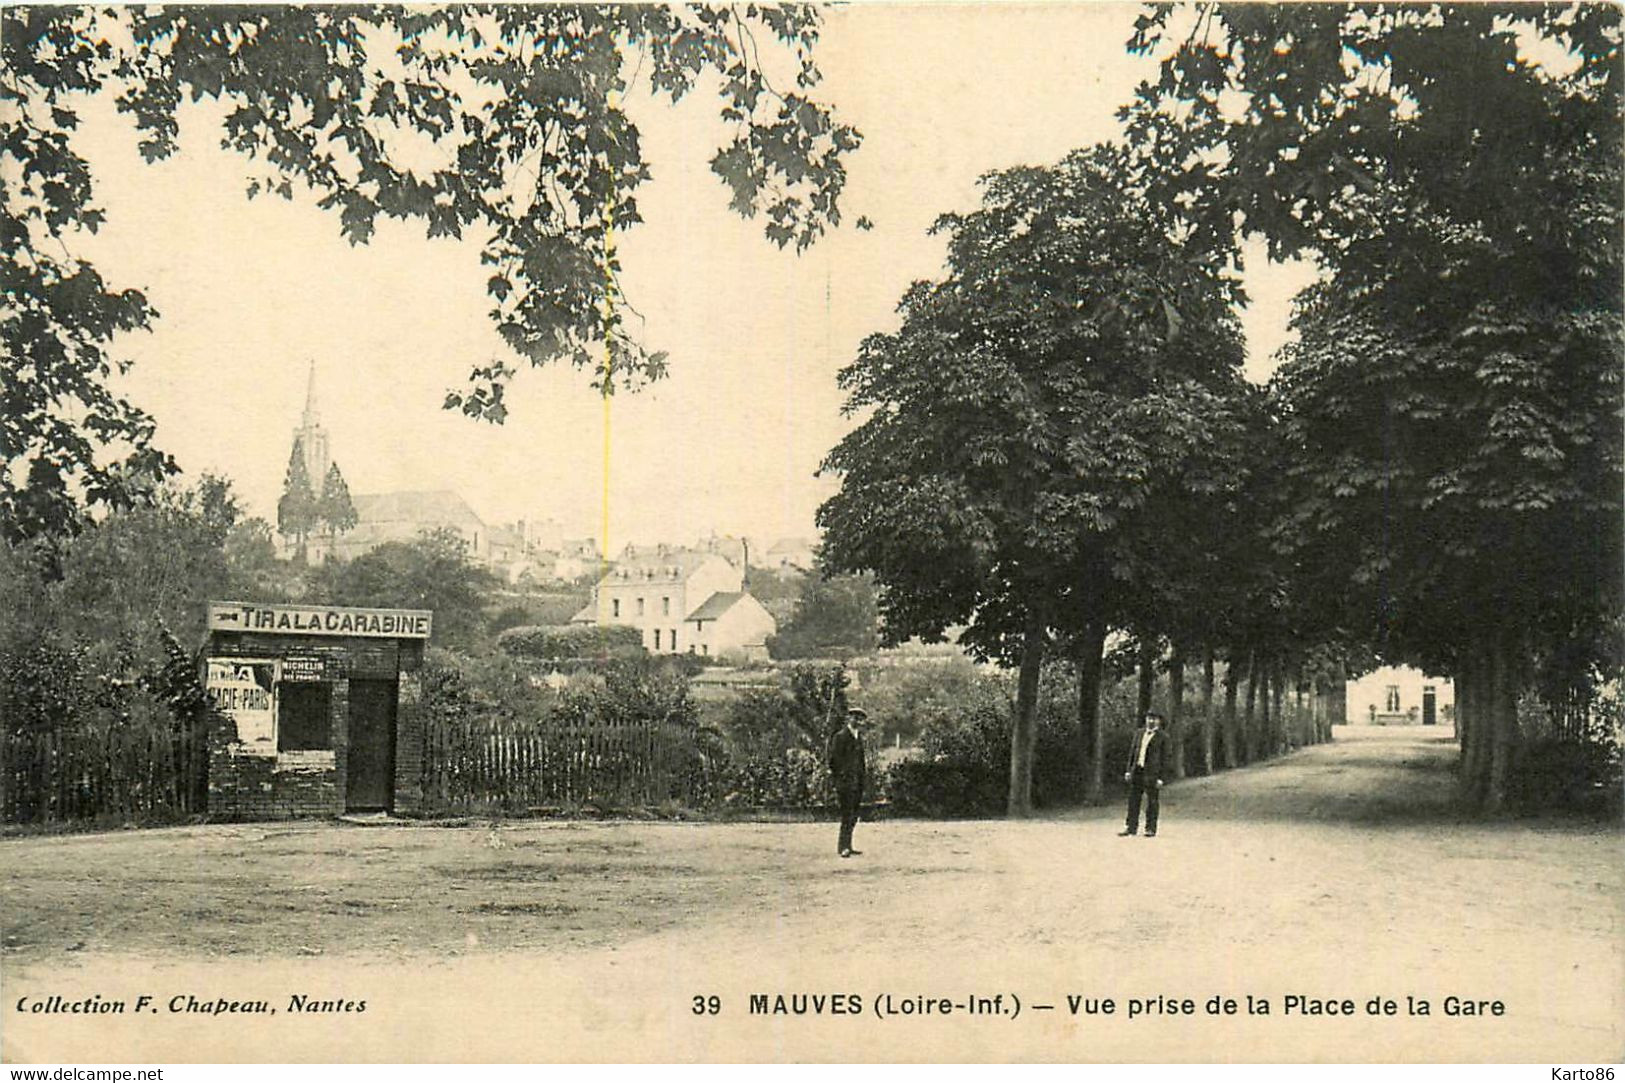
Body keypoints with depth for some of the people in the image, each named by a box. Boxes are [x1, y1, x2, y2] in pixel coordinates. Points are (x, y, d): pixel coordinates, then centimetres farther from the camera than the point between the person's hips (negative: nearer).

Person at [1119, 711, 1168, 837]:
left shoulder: (1163, 737, -1)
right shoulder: (1139, 733, 13)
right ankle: (1131, 827, 10)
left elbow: (1164, 759, -3)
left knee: (1151, 802, 0)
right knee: (1133, 800, 6)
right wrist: (1129, 770, 8)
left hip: (1152, 772, -5)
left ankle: (1151, 829, 6)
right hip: (1137, 770, 5)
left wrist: (1161, 778, -8)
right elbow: (1132, 752, 15)